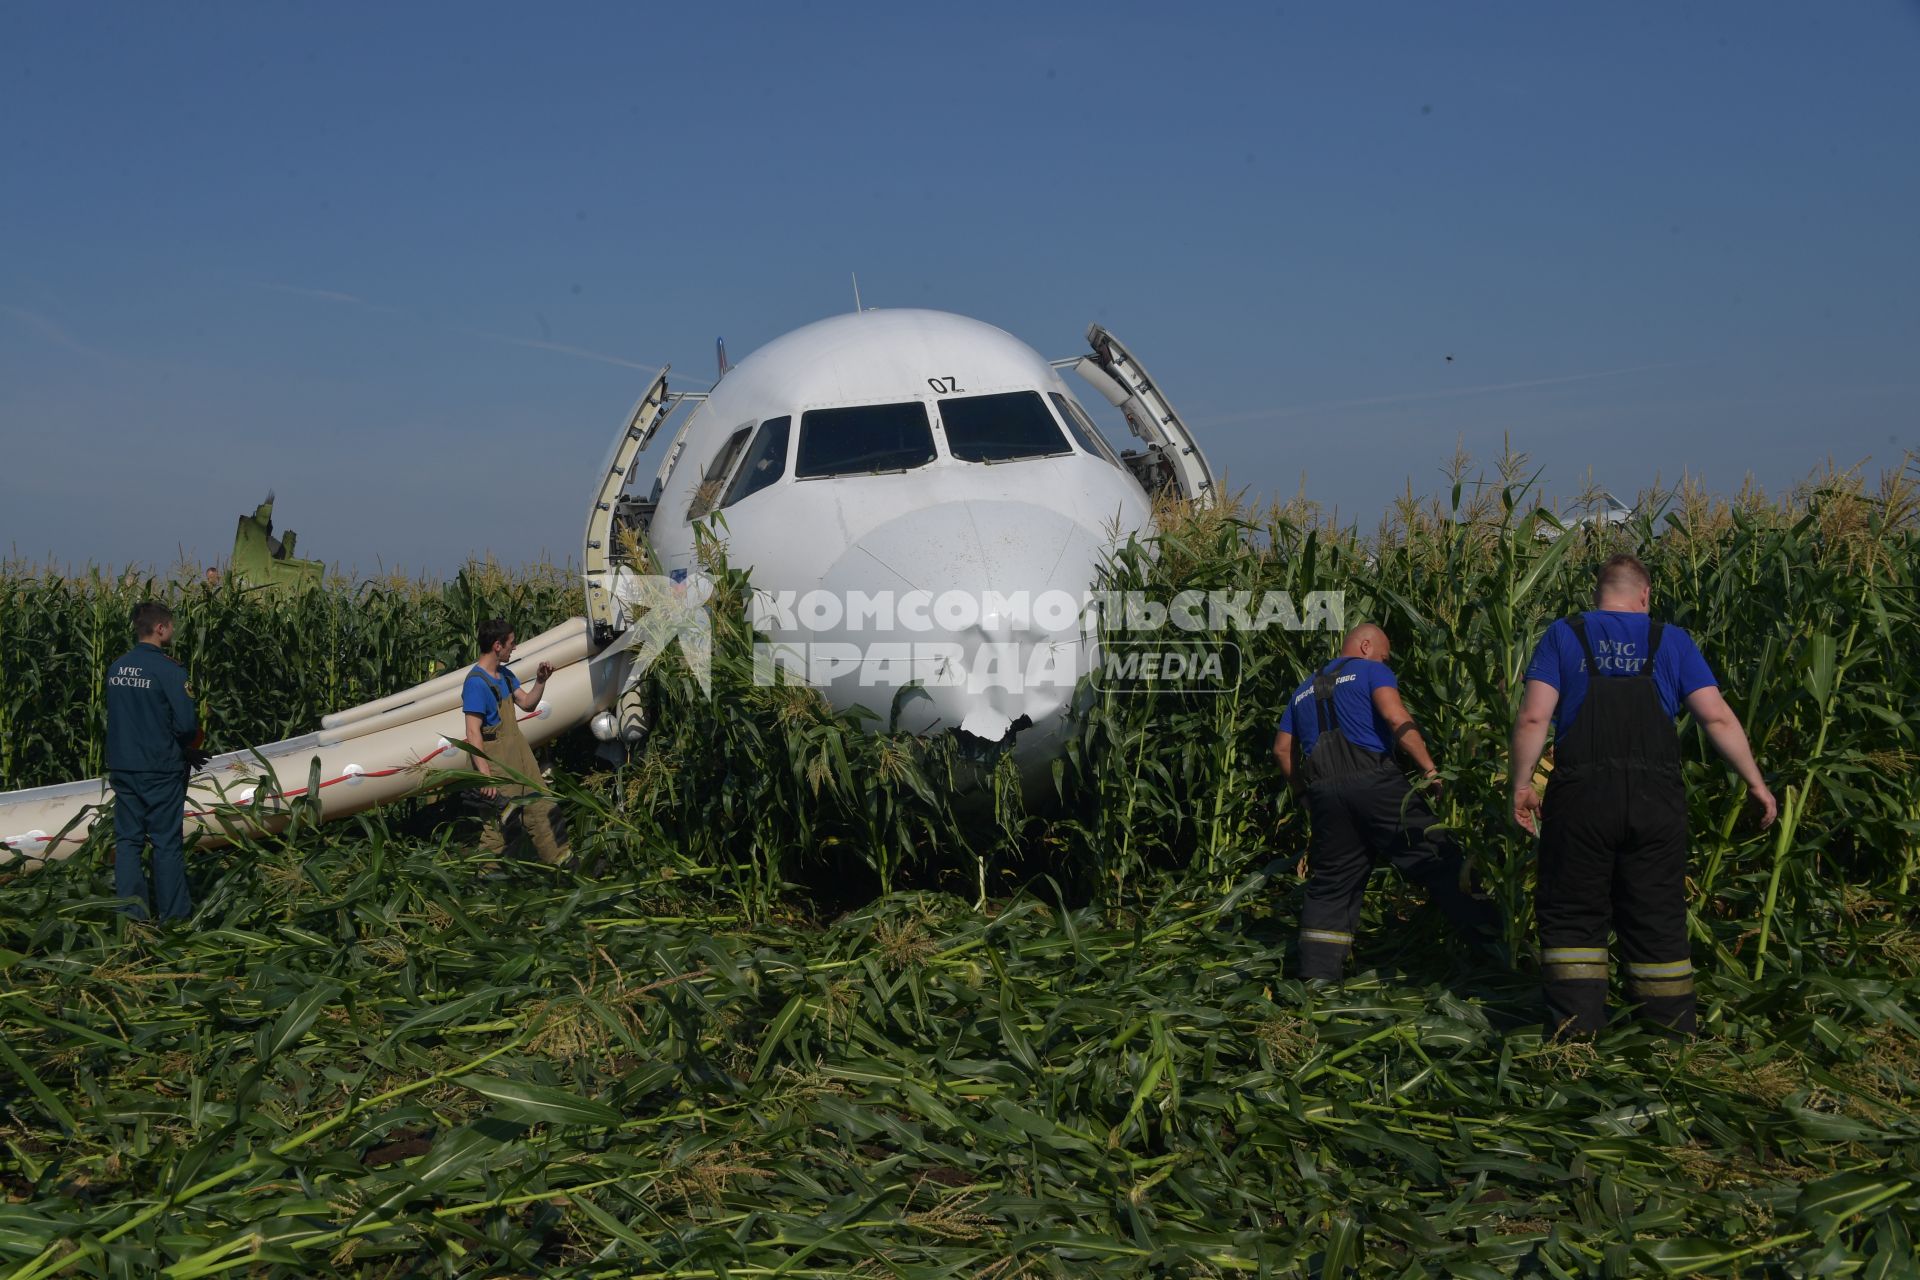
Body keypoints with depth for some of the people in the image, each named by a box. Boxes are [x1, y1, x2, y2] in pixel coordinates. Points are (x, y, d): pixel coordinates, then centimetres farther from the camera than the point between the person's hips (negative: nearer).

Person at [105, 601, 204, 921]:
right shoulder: (168, 669, -16)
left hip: (121, 767, 6)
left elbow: (117, 717, 15)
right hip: (160, 769, -6)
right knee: (166, 843, 3)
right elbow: (187, 724, -19)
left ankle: (132, 914, 12)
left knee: (127, 840, 10)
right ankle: (174, 915, 11)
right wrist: (186, 747, 6)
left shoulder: (116, 667, 5)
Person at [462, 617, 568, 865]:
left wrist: (540, 681, 1)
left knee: (542, 809, 13)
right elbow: (473, 732, -21)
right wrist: (485, 774, -25)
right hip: (496, 759, -9)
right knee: (497, 819, -2)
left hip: (520, 752, 9)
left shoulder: (505, 674, 10)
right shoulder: (476, 682, -18)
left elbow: (527, 703, 19)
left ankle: (560, 860, 20)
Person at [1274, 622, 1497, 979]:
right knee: (1438, 859, -2)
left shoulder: (1303, 692, 27)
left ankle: (1316, 979, 6)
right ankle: (1490, 937, -4)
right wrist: (1430, 770, -10)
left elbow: (1282, 748, 23)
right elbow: (1396, 717, -8)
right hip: (1373, 782, -5)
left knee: (1330, 885, 10)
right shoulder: (1371, 671, 10)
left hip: (1324, 792, 5)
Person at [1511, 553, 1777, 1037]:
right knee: (1659, 924, 11)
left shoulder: (1563, 636, 5)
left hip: (1581, 796, -1)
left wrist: (1522, 784, 2)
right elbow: (1717, 716, 2)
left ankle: (1576, 1037, 5)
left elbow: (1533, 717, -5)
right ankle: (1673, 1039, 16)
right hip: (1656, 799, 2)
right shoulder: (1672, 641, 9)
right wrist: (1755, 782, 10)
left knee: (1572, 918, 8)